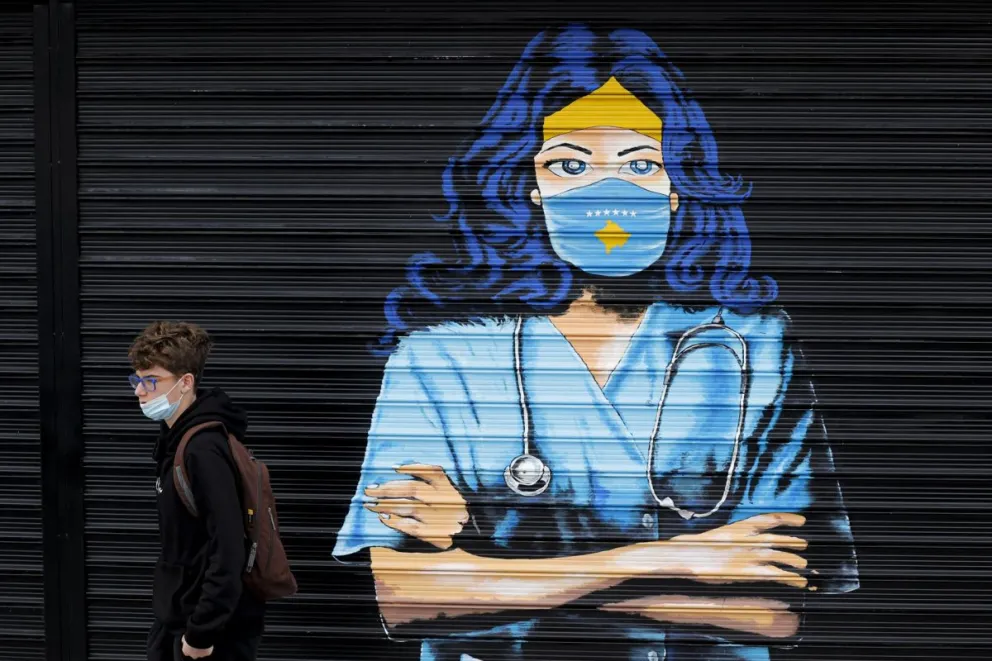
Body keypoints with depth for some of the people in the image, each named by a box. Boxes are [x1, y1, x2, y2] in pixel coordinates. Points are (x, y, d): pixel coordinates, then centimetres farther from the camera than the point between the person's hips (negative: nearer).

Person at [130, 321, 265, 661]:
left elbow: (228, 552, -25)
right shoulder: (176, 439, 9)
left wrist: (202, 633, -21)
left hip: (215, 633, -9)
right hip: (176, 621, 9)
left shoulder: (204, 451, -20)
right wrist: (180, 627, 16)